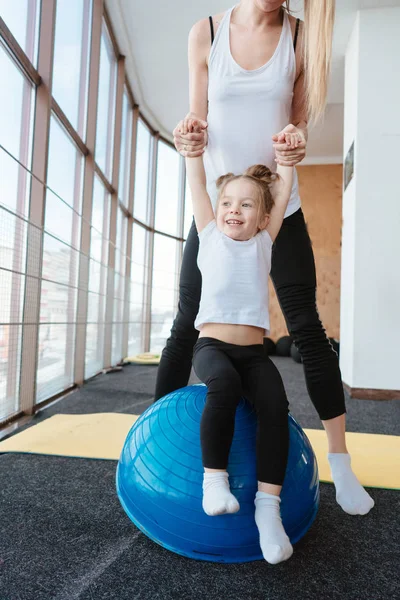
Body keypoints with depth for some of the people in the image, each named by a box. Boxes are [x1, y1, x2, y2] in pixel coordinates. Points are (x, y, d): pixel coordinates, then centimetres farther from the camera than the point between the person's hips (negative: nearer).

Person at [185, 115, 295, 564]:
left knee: (274, 405, -23)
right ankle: (214, 476, -17)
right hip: (212, 344, -1)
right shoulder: (210, 236, 12)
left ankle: (268, 503, -13)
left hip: (254, 351, 2)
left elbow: (283, 188, 16)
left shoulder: (263, 241, 13)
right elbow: (197, 184, 14)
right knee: (223, 384, -33)